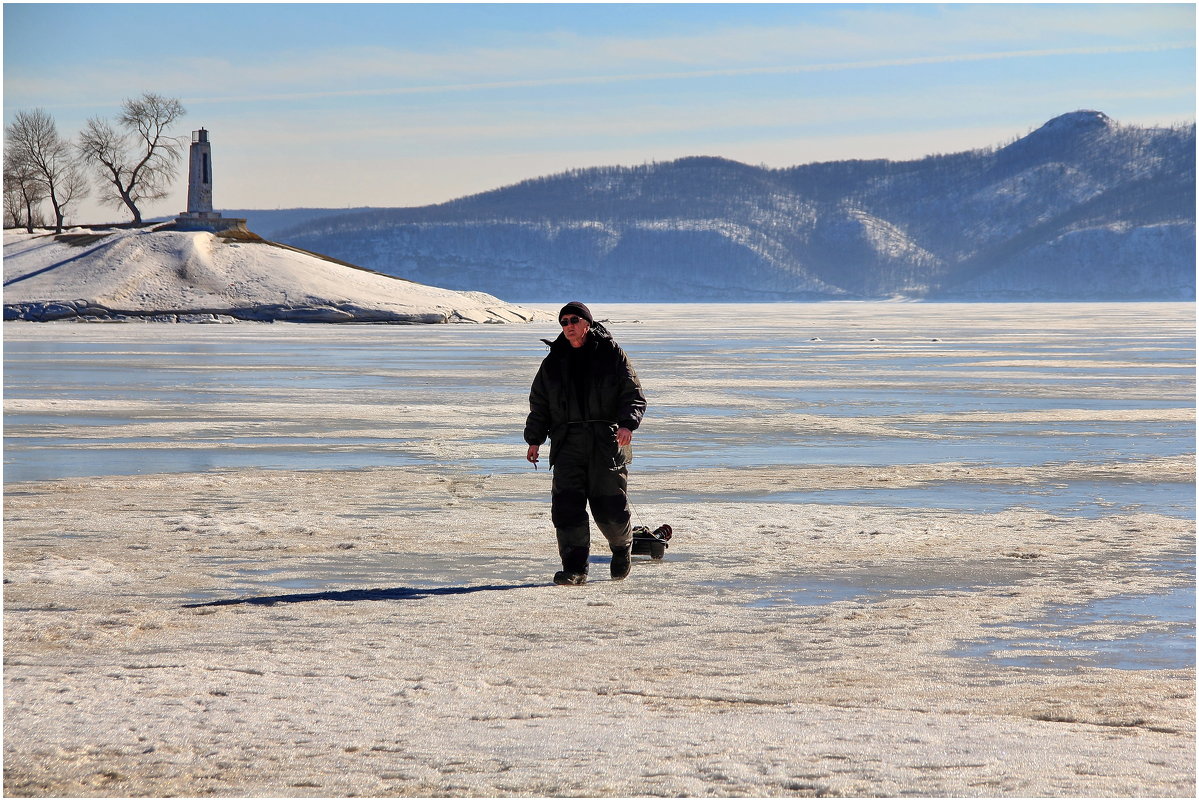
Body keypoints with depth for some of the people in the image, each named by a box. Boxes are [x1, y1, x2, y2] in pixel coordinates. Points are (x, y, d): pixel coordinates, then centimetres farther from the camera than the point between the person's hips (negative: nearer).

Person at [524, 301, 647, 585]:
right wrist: (534, 439, 10)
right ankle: (574, 567, -5)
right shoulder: (554, 361, 14)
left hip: (607, 441, -3)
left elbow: (634, 395, 1)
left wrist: (627, 423, -16)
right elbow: (539, 403, 20)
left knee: (610, 507, -1)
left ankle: (622, 548, 29)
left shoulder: (611, 354, 3)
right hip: (568, 443, 3)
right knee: (567, 506, -10)